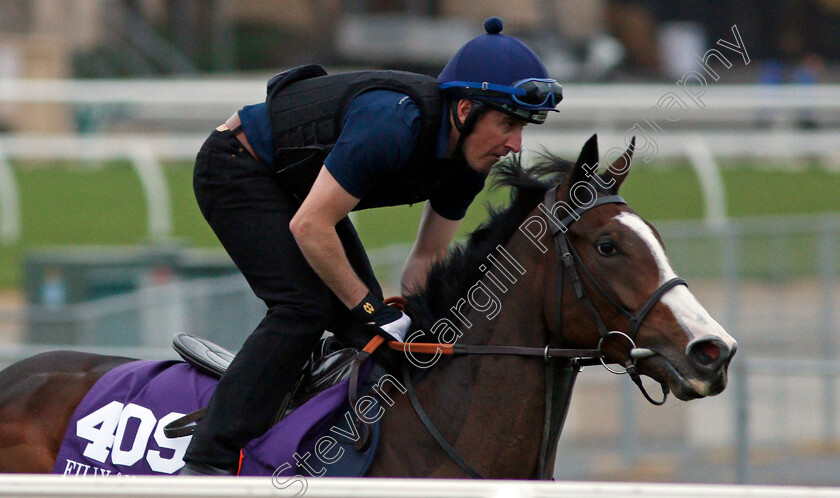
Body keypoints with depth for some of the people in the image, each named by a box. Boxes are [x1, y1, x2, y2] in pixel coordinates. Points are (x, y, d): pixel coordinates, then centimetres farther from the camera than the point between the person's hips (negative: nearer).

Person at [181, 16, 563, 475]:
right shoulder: (391, 124, -36)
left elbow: (428, 259, 5)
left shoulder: (471, 158, -9)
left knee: (360, 313, 4)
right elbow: (309, 227, -32)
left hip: (297, 184, 9)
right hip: (236, 171, -9)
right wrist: (373, 310, -24)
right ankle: (208, 461, -25)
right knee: (305, 306, -22)